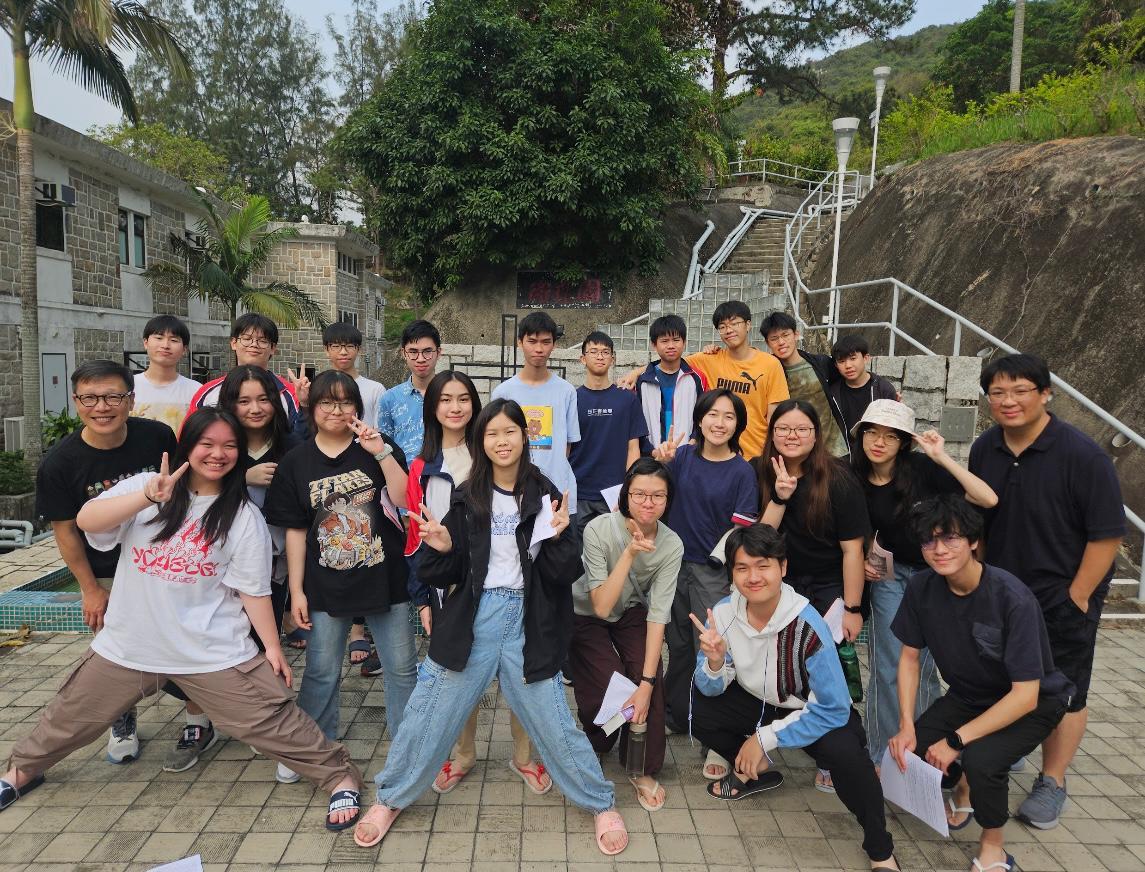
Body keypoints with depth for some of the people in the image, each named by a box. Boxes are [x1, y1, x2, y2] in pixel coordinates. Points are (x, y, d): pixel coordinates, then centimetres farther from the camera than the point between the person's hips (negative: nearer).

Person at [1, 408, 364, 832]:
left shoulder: (244, 517, -7)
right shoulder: (145, 486, -4)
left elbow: (253, 590, -5)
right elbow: (85, 521, -18)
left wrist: (273, 648, -7)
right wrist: (147, 497, -33)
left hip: (214, 651, -3)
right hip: (127, 643, 3)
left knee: (271, 717, -4)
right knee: (71, 716, 23)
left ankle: (341, 777, 10)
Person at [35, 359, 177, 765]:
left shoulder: (158, 437, -16)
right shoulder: (60, 462, -18)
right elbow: (65, 530, -8)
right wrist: (90, 589, -5)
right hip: (107, 576, 0)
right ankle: (122, 724, 38)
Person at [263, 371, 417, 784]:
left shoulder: (378, 448, -1)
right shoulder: (296, 463, 2)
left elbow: (404, 499, -14)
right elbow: (295, 530, 2)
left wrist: (381, 452, -22)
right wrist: (296, 590, 0)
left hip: (385, 580, 0)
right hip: (326, 587, 1)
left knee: (402, 667, 8)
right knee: (321, 672, 13)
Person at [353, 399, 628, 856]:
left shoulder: (545, 495, -2)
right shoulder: (467, 497, 1)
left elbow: (564, 574, -4)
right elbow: (447, 574, 4)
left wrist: (557, 538, -21)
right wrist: (442, 549, -16)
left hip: (527, 624, -1)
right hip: (473, 619, 2)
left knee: (554, 722, 6)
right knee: (428, 716, 10)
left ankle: (602, 805, 28)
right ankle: (389, 800, 34)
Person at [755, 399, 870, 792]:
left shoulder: (838, 479, -13)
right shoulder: (760, 473, -3)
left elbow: (852, 548, -12)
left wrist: (852, 608, -11)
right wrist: (780, 496, -22)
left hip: (828, 588, -2)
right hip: (780, 584, 3)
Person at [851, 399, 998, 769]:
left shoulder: (922, 467, -17)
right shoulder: (857, 479, -6)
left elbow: (988, 499, -26)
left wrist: (942, 458, -29)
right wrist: (862, 560, -6)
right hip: (888, 574, 2)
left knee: (922, 666, 4)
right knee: (889, 666, -1)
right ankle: (883, 756, 14)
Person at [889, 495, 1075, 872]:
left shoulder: (1013, 598, -31)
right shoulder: (922, 587, -16)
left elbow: (1025, 695, -28)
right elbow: (909, 656, -3)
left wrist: (956, 740, -28)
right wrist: (906, 725, -14)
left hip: (1032, 702, -4)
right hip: (968, 694, 5)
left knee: (980, 759, -32)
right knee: (909, 752, -16)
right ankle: (962, 785, 20)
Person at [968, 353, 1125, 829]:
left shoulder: (1083, 455, -19)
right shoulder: (984, 449, -3)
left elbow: (1107, 534, -16)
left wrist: (1075, 597, -14)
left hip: (1064, 598, -4)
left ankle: (1052, 783, 28)